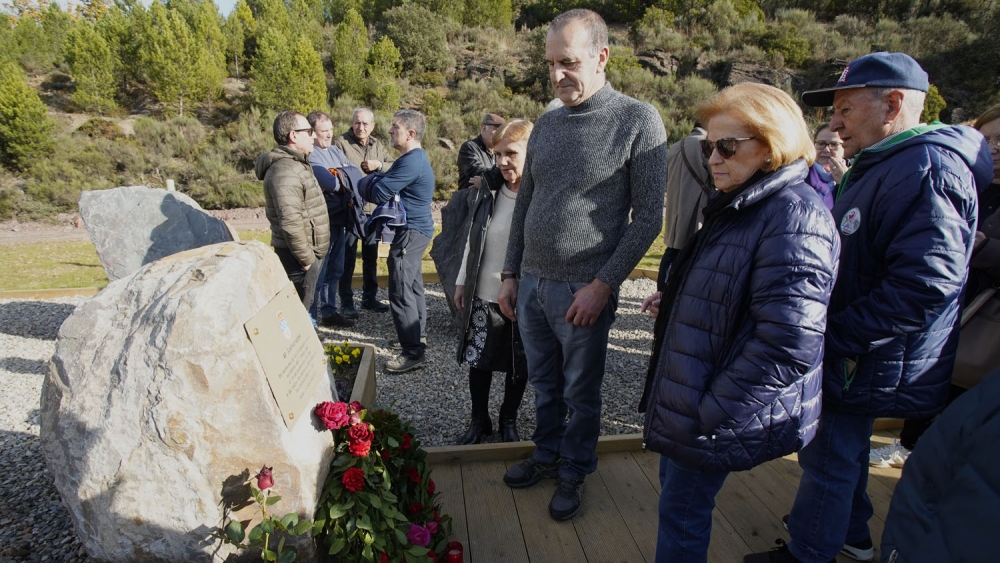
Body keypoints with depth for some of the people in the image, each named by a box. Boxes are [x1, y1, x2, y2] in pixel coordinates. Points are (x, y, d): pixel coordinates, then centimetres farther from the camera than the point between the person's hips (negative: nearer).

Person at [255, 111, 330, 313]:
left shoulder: (297, 163, 16)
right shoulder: (285, 170, -19)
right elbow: (291, 223, -27)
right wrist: (306, 258, -20)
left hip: (309, 252, 10)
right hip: (299, 257, -10)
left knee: (303, 309, 19)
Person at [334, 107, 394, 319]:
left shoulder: (377, 145, 11)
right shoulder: (341, 142, -7)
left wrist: (379, 165, -9)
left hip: (373, 209, 6)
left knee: (371, 256, 15)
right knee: (347, 257, 1)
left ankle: (370, 297, 29)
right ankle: (346, 302, 12)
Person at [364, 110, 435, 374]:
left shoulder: (411, 162, -21)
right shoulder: (416, 157, 14)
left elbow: (379, 193, -21)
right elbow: (387, 184, 12)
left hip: (410, 232, -11)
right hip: (415, 229, 11)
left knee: (401, 292, -9)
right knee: (413, 285, 20)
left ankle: (413, 352, -4)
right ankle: (418, 335, 35)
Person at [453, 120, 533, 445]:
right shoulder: (490, 192, 0)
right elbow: (472, 239, 9)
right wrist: (462, 281, 11)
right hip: (483, 296, 4)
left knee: (518, 366, 13)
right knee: (478, 360, 13)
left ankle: (509, 420, 37)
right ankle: (479, 420, 34)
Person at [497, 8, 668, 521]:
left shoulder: (638, 121, -8)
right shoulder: (546, 125, 8)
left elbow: (648, 217, -10)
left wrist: (603, 284, -15)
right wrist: (510, 274, 11)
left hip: (584, 290, -5)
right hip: (531, 283, 5)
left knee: (580, 393, 11)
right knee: (544, 385, 19)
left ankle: (573, 474, 33)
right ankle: (546, 455, 40)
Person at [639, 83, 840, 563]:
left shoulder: (794, 217, -22)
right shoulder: (740, 206, 9)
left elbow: (787, 346, -28)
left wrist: (712, 413, -21)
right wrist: (672, 303, 5)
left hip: (718, 417, -9)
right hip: (687, 394, 9)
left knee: (681, 511, 8)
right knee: (675, 487, 23)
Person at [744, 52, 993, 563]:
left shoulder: (925, 168, -22)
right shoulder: (877, 166, 12)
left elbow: (924, 286, -30)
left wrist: (831, 338, -25)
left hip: (869, 366, -10)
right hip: (854, 355, 10)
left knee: (829, 457, 6)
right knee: (842, 448, 24)